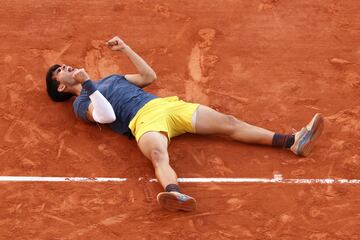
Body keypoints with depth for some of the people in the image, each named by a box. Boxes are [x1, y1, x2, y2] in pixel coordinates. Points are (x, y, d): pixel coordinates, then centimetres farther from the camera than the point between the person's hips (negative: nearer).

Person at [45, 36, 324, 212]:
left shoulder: (109, 79, 34)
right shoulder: (81, 102, 12)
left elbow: (149, 76, 33)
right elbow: (106, 116, -7)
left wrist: (125, 49, 30)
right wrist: (87, 84, -10)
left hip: (167, 104, 7)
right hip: (144, 120, -7)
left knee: (228, 122, -7)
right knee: (159, 155, -42)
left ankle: (293, 142, -16)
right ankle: (175, 194, -75)